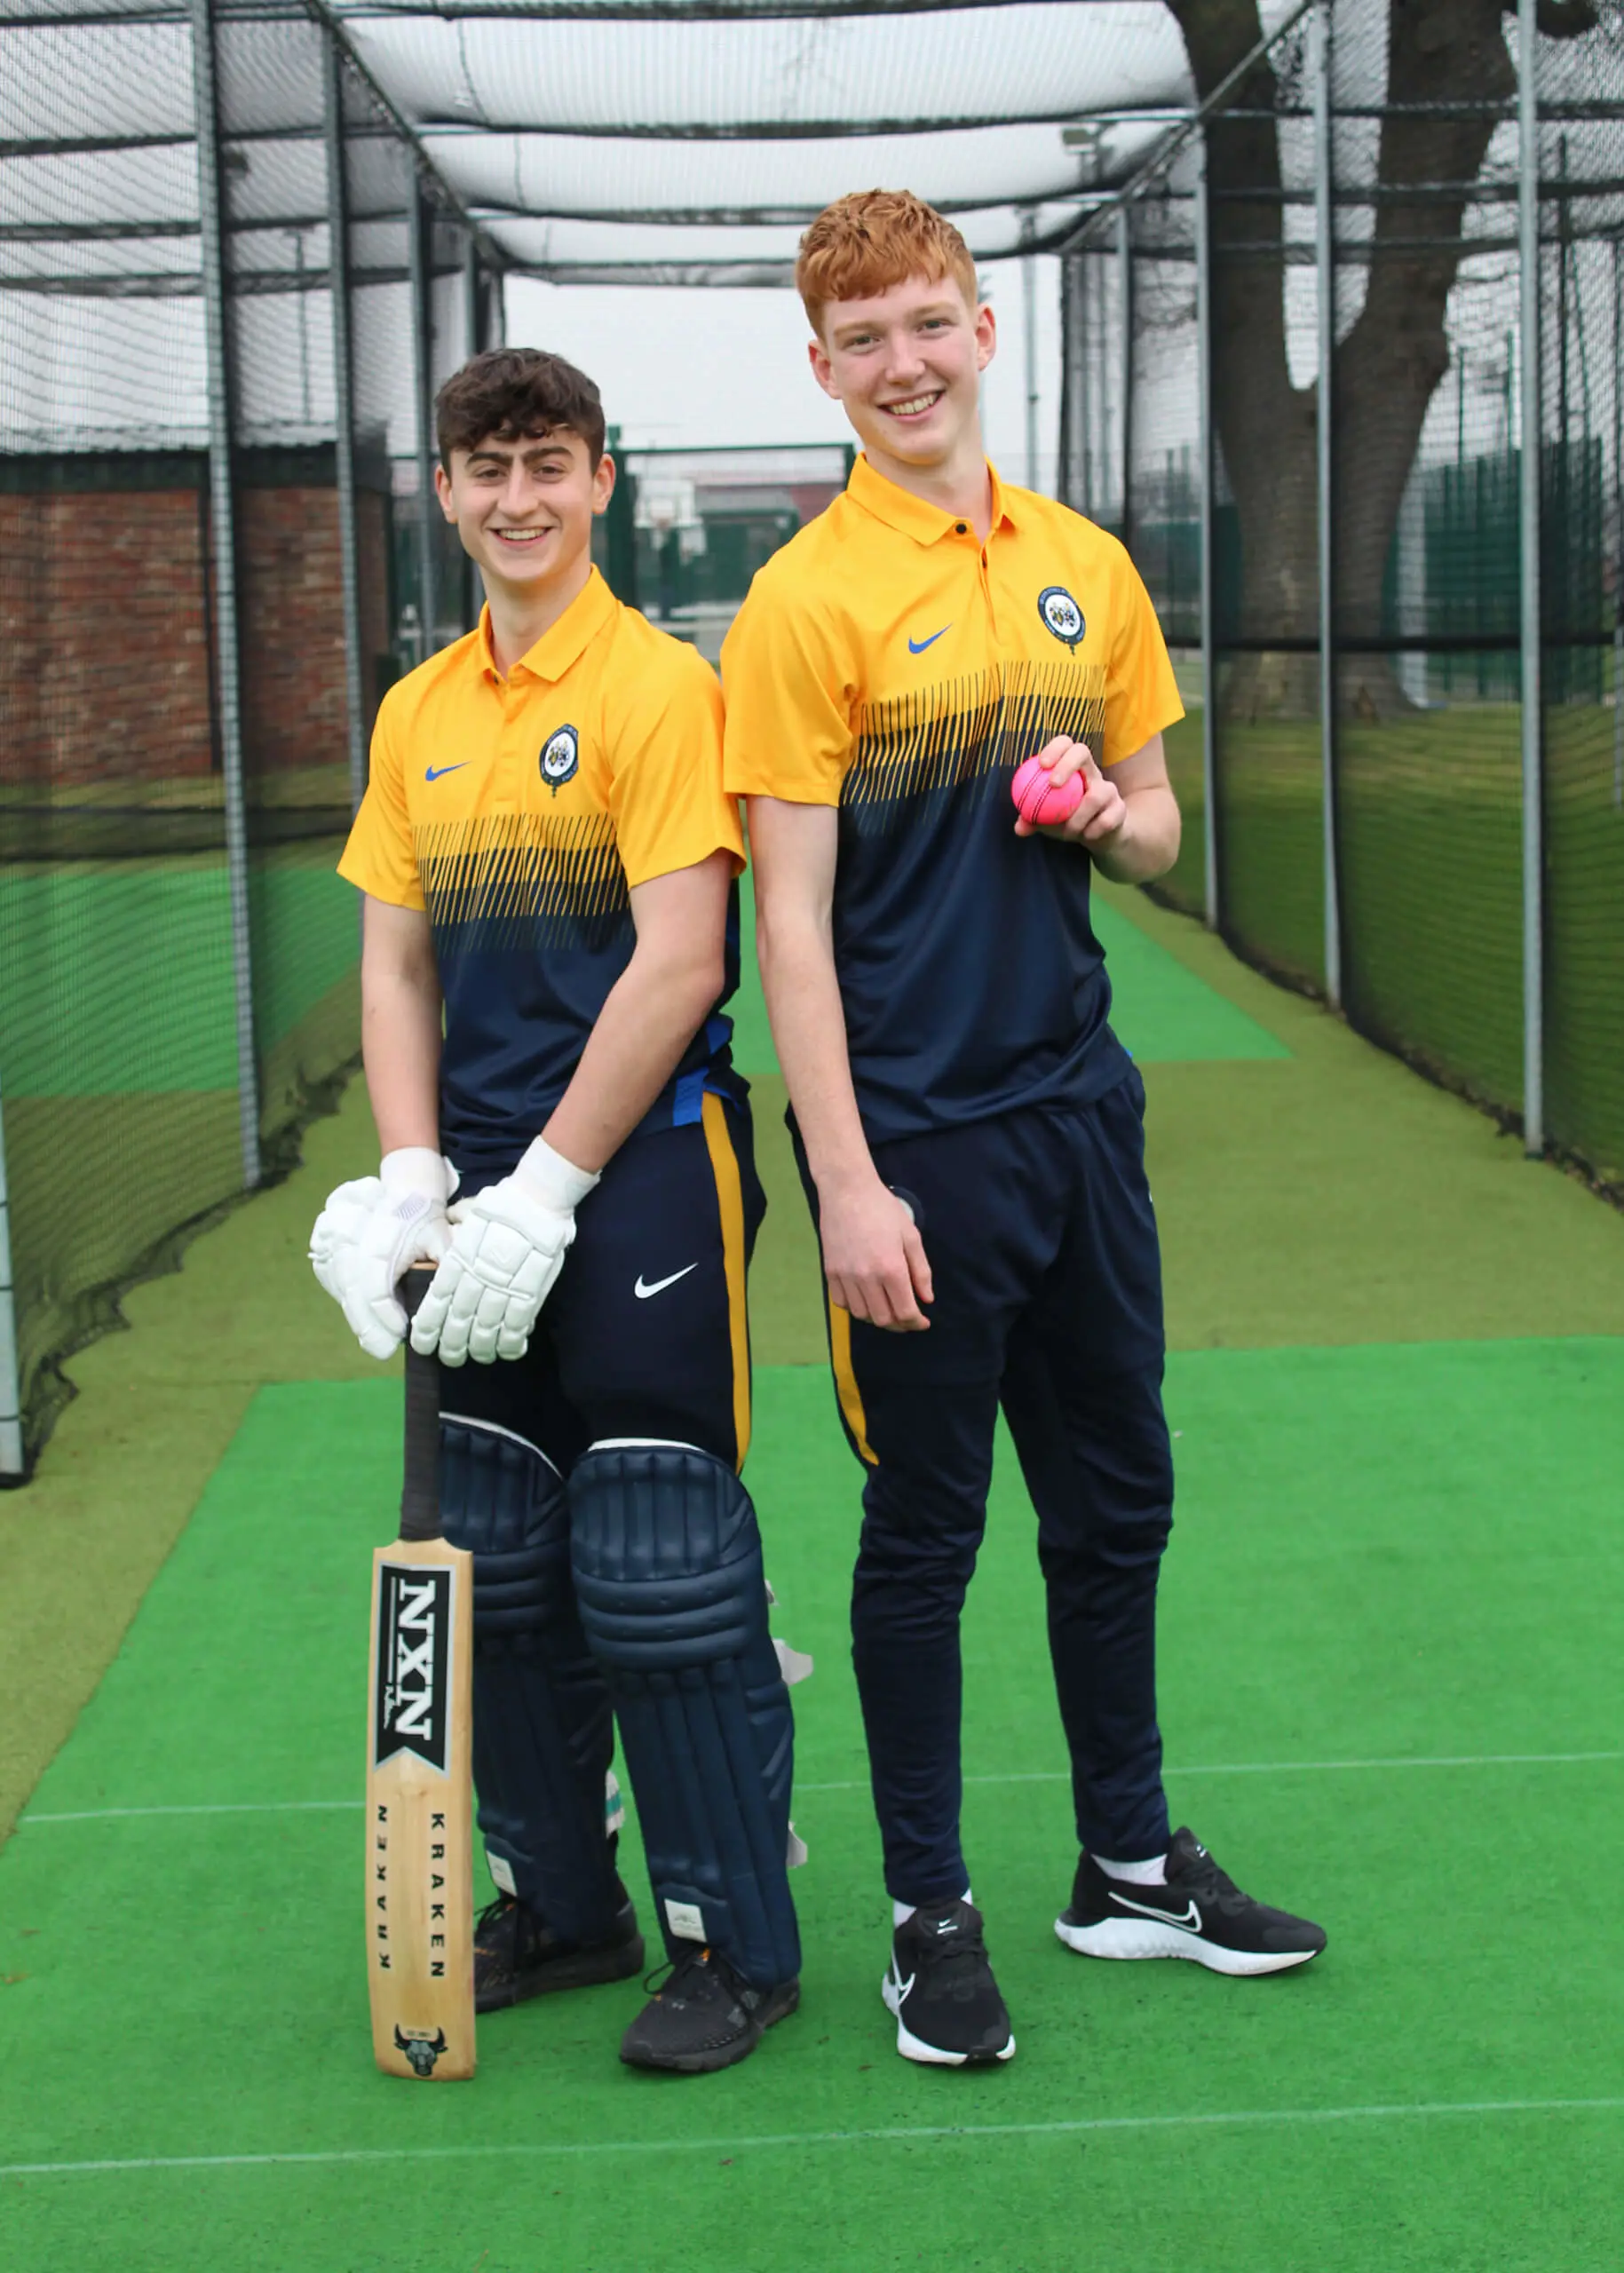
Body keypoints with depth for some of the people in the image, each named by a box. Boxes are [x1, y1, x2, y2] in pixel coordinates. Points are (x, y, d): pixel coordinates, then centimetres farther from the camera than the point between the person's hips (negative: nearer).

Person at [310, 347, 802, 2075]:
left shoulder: (659, 686, -8)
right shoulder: (416, 715, 12)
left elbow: (680, 965, -14)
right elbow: (396, 970, 12)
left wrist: (547, 1189, -15)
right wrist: (412, 1183, -2)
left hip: (640, 1176, -6)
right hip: (486, 1201, 7)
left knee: (659, 1575, -3)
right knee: (496, 1568, 12)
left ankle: (736, 1941, 11)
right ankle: (555, 1902, 28)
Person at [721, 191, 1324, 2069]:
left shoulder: (1088, 569, 8)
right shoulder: (808, 598, -8)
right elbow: (790, 918, -11)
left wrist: (1108, 811, -7)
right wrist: (846, 1183, -16)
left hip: (1079, 1105, 6)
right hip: (917, 1136, -5)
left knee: (1116, 1502, 15)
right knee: (925, 1529, 5)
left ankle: (1129, 1865, 31)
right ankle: (929, 1910, 20)